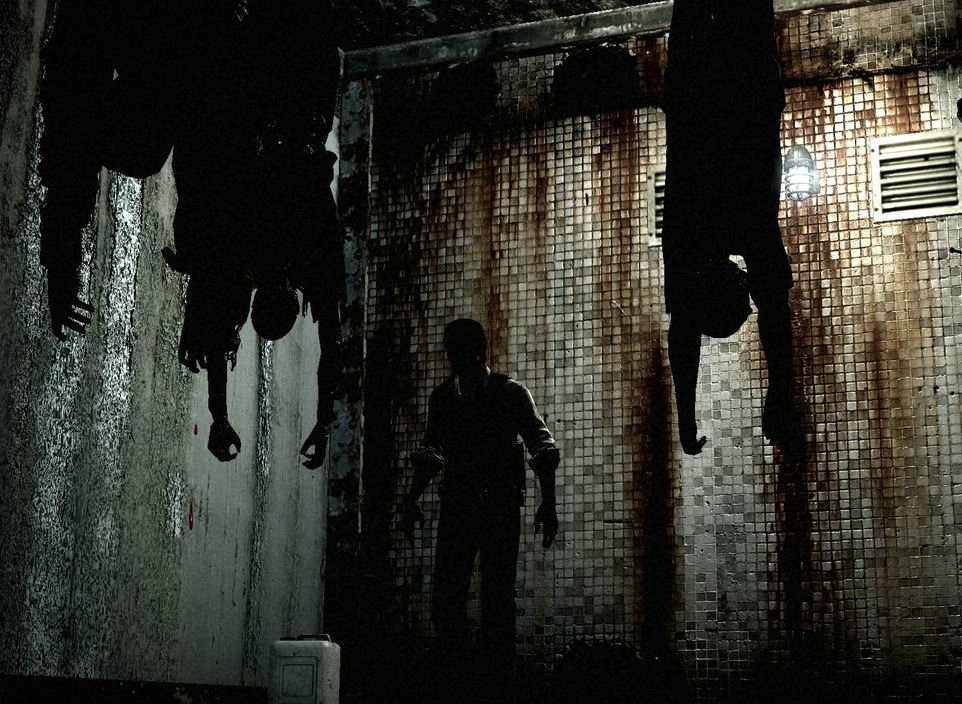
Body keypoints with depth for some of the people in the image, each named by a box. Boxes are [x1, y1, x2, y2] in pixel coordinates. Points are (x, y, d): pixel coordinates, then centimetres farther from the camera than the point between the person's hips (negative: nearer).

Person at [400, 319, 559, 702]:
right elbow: (431, 452, 21)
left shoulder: (511, 393, 0)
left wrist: (548, 501, -10)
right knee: (445, 601, -2)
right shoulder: (442, 397, 10)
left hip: (501, 508, -3)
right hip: (456, 508, 3)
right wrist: (412, 498, 14)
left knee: (497, 600, -5)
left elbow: (542, 447, -1)